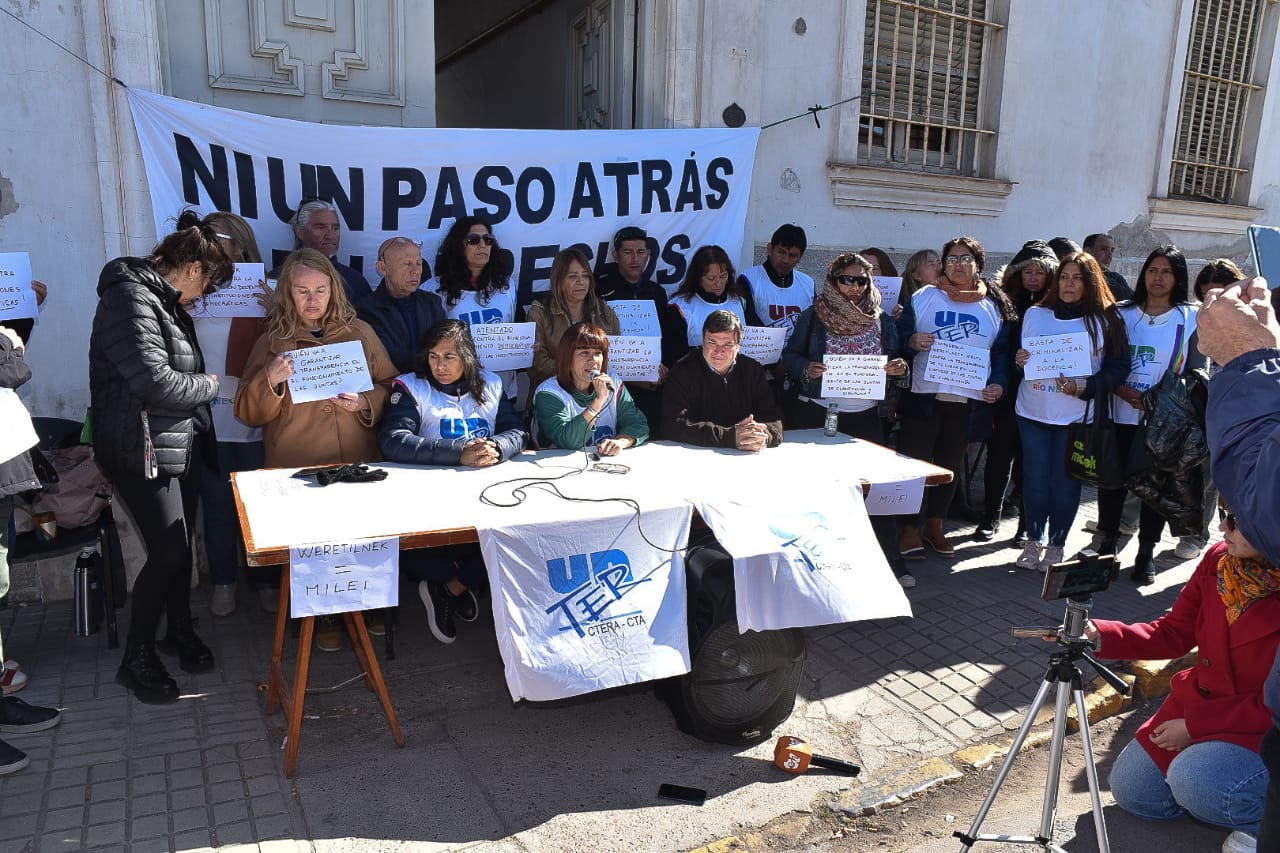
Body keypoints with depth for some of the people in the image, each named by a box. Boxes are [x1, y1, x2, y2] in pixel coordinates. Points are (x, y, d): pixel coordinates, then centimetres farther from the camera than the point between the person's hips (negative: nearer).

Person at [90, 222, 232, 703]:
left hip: (181, 445, 10)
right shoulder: (130, 300, -17)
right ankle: (137, 658, 10)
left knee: (180, 545, 17)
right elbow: (156, 382, -25)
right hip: (144, 451, -10)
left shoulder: (166, 302, 15)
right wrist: (208, 385, -10)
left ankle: (180, 631, 33)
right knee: (167, 552, -6)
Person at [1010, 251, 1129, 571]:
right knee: (1035, 478, 6)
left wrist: (1084, 387, -17)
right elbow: (1018, 355, 16)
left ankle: (1056, 545, 18)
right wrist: (1019, 361, -8)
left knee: (1065, 481, 4)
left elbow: (1119, 367, -2)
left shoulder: (1105, 320, -1)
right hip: (1033, 412, 2)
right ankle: (1033, 541, 20)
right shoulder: (1035, 314, 7)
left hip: (1078, 415, -2)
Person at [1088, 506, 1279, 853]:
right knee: (1131, 790, 5)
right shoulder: (1219, 560, -9)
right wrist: (1098, 635, -17)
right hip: (1201, 700, 6)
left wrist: (1194, 724, -19)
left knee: (1194, 780, -31)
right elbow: (1173, 634, -2)